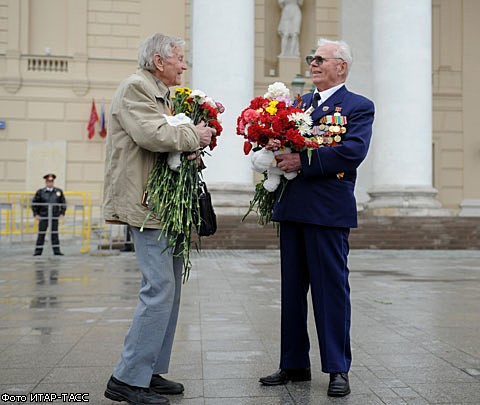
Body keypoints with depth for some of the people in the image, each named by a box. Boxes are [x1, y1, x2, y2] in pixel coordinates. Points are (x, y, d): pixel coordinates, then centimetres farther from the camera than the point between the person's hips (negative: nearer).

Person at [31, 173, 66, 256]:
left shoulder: (59, 191, 5)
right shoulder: (40, 192, 0)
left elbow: (63, 203, 13)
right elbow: (34, 203, 5)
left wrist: (62, 213, 4)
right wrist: (36, 214, -1)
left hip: (55, 217, 1)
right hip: (43, 217, -1)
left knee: (55, 234, 4)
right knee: (41, 234, 1)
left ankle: (57, 251, 8)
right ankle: (38, 251, 7)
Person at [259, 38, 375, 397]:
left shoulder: (359, 107, 0)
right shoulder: (298, 103, 18)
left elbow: (354, 150, -16)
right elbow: (278, 139, 12)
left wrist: (302, 161, -22)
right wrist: (276, 149, -12)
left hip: (329, 209, -6)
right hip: (292, 207, 6)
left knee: (332, 289, 0)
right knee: (292, 289, 11)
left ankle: (338, 369, 13)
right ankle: (295, 364, 24)